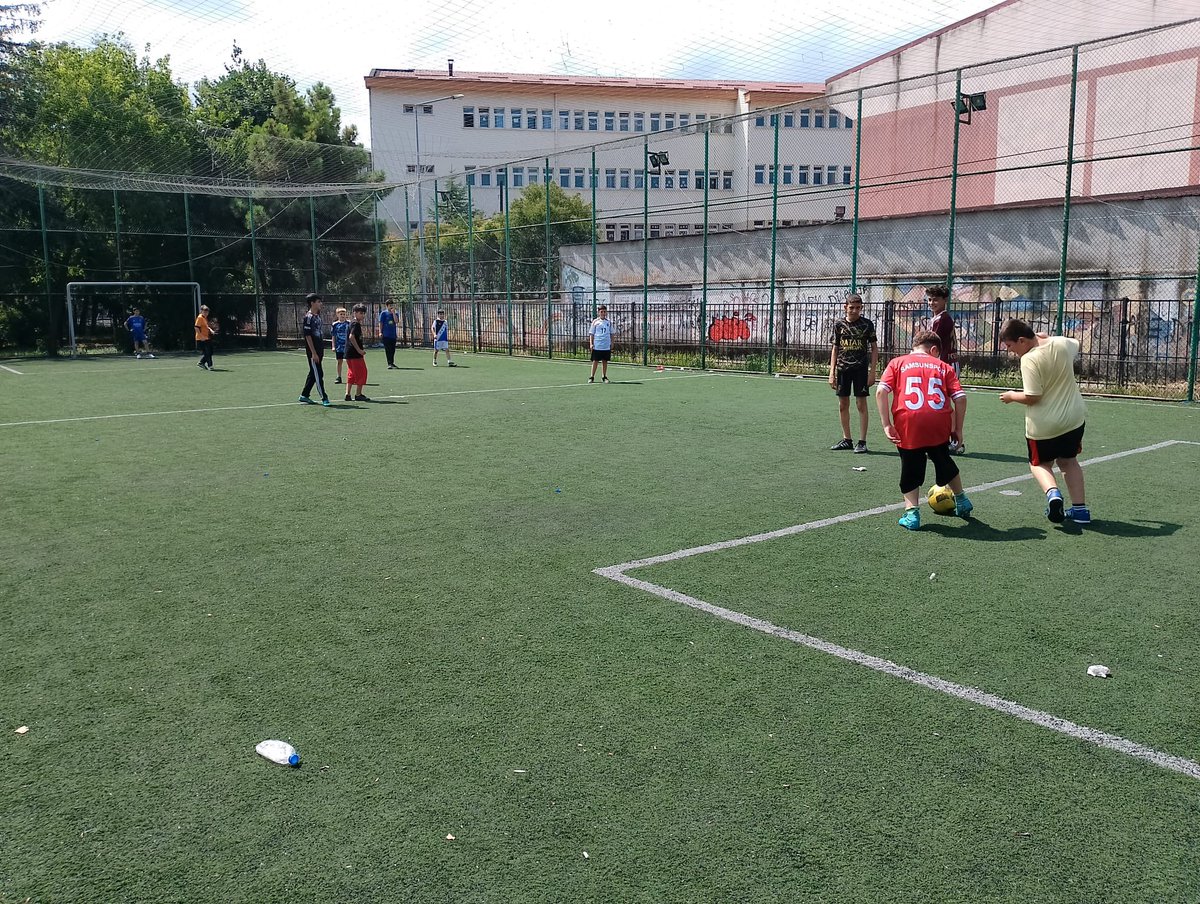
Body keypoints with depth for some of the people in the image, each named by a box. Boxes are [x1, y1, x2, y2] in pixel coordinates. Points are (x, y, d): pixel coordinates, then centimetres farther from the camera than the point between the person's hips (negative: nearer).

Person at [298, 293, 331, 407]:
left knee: (313, 373, 14)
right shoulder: (308, 317, -12)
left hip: (319, 350, 9)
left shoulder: (318, 316, 14)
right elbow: (308, 336, -15)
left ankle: (304, 395, 23)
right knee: (318, 374, -6)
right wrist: (314, 353, -19)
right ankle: (324, 398, -4)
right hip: (313, 351, -9)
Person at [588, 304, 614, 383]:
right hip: (597, 346, -2)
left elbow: (611, 334, 13)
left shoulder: (609, 322, 8)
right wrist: (591, 343, -6)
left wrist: (612, 343, 7)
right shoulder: (595, 322, 2)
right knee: (595, 361, 0)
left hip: (606, 346, 2)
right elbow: (591, 334, 2)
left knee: (605, 361, 7)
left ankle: (604, 377, 16)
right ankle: (592, 377, 6)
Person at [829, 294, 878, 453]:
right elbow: (835, 349, 10)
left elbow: (874, 348, 1)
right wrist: (832, 372, 5)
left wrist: (872, 371, -6)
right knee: (843, 405, 7)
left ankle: (862, 441, 2)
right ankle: (846, 440, 19)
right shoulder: (839, 325, 6)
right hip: (842, 368, 3)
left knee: (861, 404, -3)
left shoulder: (867, 324, -1)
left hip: (860, 368, -3)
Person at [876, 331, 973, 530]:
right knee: (944, 462, 25)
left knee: (910, 469, 13)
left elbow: (881, 392, -1)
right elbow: (960, 398, 7)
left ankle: (911, 513, 6)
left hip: (908, 425, -2)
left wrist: (886, 424, -2)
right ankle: (961, 501, 40)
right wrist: (958, 429, 14)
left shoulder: (897, 362, 14)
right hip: (939, 424, 2)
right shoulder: (944, 366, 17)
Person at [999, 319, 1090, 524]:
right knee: (1069, 461, 22)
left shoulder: (1030, 360, -24)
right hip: (1074, 417, 6)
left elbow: (1032, 397, -24)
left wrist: (1012, 396, -6)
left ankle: (1052, 492, -13)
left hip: (1043, 425, -6)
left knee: (1040, 464, 15)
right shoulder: (1063, 343, -2)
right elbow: (1077, 345, 24)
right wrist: (1048, 338, 18)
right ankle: (1080, 509, 18)